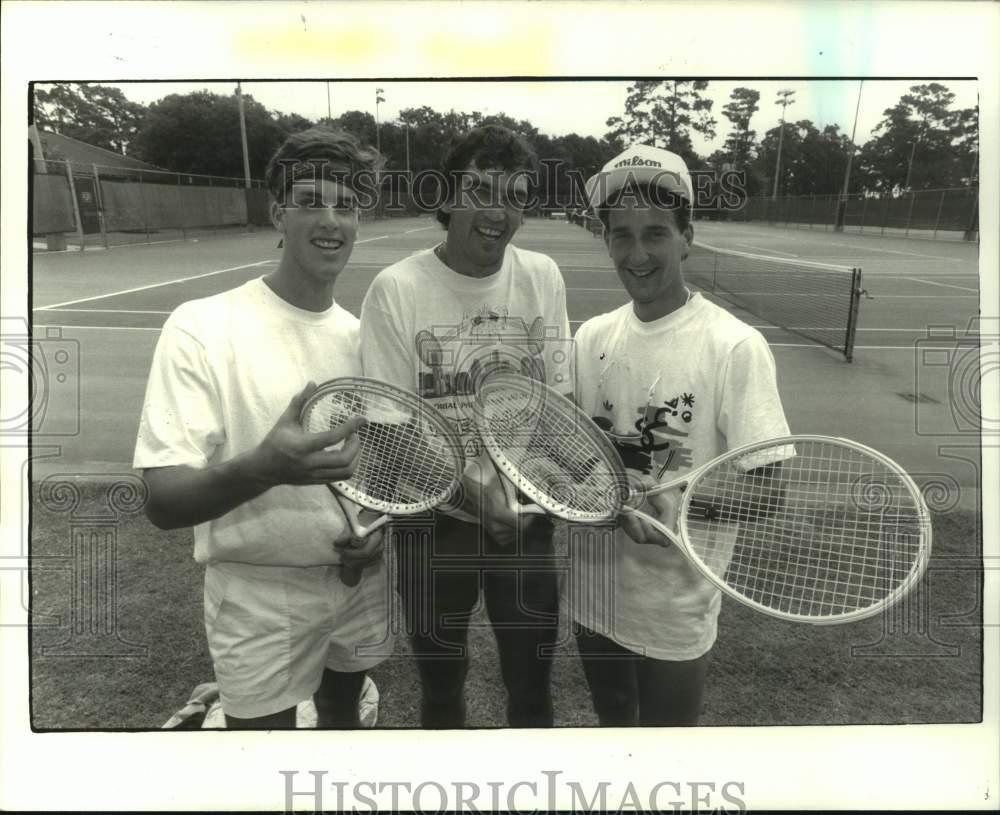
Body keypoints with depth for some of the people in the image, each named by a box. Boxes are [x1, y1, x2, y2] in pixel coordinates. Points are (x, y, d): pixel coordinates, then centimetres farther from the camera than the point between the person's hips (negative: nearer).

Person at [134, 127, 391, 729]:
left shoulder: (362, 333, -1)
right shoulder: (201, 327, -17)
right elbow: (163, 503, -21)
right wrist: (261, 469, -40)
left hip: (359, 579, 5)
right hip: (261, 595, -5)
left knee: (343, 713, 24)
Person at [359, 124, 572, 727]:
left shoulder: (543, 278, -3)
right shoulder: (396, 289, -11)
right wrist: (475, 491, -23)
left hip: (525, 520, 2)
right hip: (435, 523, -2)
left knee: (532, 686, 15)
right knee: (441, 687, 18)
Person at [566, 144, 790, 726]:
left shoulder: (735, 347, -17)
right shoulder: (592, 336, -1)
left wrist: (681, 502, -31)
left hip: (676, 610, -4)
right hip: (592, 590, 5)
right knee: (611, 721, 26)